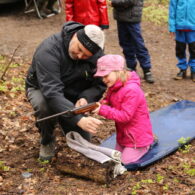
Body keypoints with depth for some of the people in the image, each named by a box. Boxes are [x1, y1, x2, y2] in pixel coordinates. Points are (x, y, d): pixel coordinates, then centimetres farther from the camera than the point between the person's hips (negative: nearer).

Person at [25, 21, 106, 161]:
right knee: (45, 105, -39)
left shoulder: (97, 54, -19)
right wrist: (79, 119, -55)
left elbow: (100, 84, -11)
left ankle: (63, 122, 30)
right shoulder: (49, 50, -36)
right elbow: (51, 92, -45)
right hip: (42, 90, -4)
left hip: (74, 94, 4)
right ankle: (47, 141, -8)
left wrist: (86, 98, -34)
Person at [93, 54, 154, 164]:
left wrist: (102, 110, -31)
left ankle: (146, 146, 16)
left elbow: (125, 116, -29)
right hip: (123, 134, 9)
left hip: (137, 137, -9)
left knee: (125, 163, -3)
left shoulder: (132, 90, -29)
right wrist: (102, 104, -17)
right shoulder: (114, 87, 1)